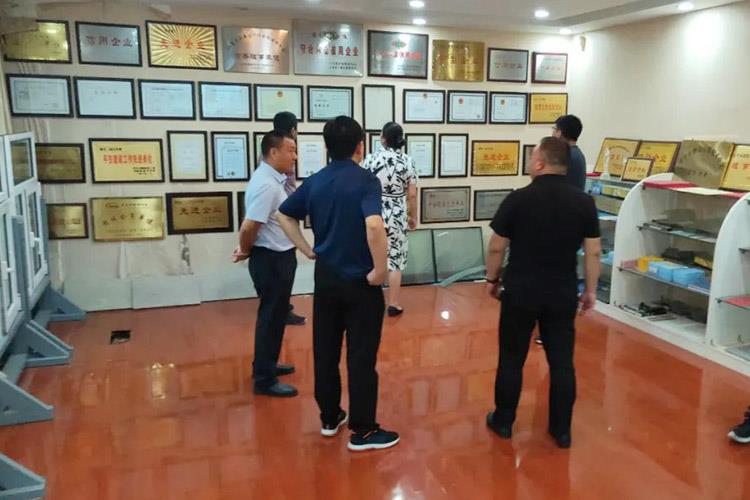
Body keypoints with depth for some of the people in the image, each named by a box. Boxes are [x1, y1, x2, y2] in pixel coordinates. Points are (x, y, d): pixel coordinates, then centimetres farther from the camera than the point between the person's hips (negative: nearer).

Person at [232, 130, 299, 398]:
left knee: (275, 315, 20)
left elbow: (252, 226, 17)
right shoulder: (266, 184, -23)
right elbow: (249, 227, -28)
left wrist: (246, 249, 8)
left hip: (279, 257, 10)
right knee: (271, 317, 0)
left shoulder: (272, 179, 10)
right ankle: (265, 379, 12)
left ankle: (266, 364, 36)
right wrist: (245, 251, -10)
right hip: (271, 260, -10)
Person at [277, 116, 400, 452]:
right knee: (361, 357, 4)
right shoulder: (365, 180, -15)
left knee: (325, 352, 16)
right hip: (360, 281, -6)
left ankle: (329, 418, 30)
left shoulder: (314, 182, 5)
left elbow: (285, 215, 16)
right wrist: (380, 270, -20)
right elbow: (374, 225, -31)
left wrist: (307, 250, 14)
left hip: (325, 277, 6)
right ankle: (363, 431, 15)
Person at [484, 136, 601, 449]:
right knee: (562, 363, 11)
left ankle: (503, 421, 25)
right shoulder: (583, 202, -3)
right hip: (563, 294, 2)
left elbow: (497, 247, -6)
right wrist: (590, 290, 11)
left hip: (521, 292, -2)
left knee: (512, 359, 12)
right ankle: (562, 430, 20)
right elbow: (594, 251, 0)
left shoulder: (518, 199, -11)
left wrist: (492, 279, 9)